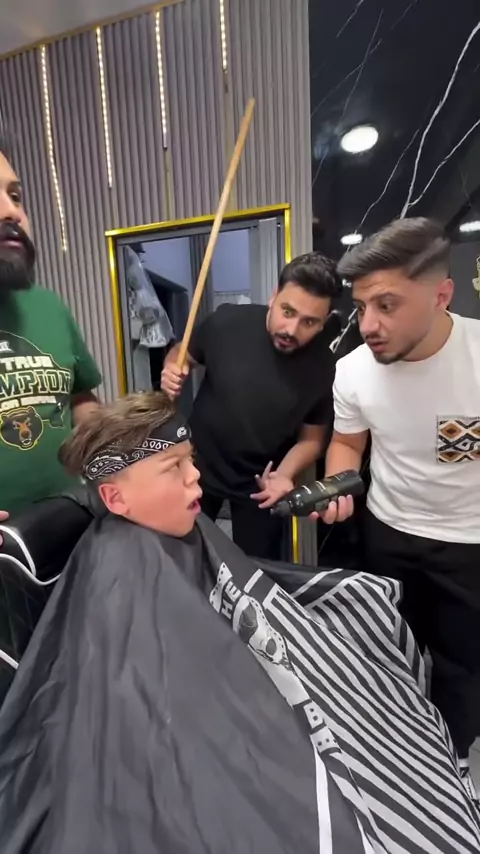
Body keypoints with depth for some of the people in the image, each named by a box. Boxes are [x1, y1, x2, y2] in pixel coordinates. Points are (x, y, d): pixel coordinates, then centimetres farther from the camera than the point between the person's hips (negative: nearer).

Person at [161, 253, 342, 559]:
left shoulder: (324, 368, -19)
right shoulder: (227, 322, -19)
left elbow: (311, 438, -7)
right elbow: (181, 354, 0)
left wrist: (283, 476, -25)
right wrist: (172, 373, -22)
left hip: (261, 483, -1)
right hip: (198, 468, 1)